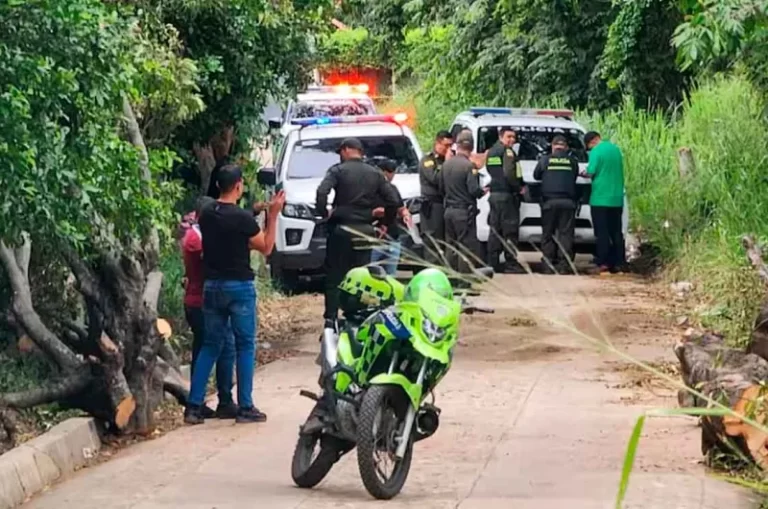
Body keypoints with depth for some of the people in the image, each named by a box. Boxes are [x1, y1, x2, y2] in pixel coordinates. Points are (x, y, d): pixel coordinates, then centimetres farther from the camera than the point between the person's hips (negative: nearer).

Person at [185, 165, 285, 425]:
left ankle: (194, 406, 7)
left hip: (212, 285, 5)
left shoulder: (206, 215, 3)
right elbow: (266, 247, -5)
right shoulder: (242, 218, -16)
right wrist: (273, 215, -3)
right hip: (239, 287, -5)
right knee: (245, 346, 4)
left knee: (210, 345, 11)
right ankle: (245, 407, 5)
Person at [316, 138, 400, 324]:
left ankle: (331, 319, -8)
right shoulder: (375, 174, 9)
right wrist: (385, 221, 16)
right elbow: (394, 201, 4)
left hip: (341, 229, -3)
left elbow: (321, 193, -19)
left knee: (334, 277, 0)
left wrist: (323, 214, -5)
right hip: (365, 231, 3)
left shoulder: (338, 171, -3)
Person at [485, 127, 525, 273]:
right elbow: (509, 173, -22)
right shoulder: (507, 151, -11)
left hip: (494, 194, 9)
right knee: (510, 230, -7)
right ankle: (511, 263, -9)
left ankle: (492, 263, 12)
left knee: (495, 229, 11)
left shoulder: (491, 152, 18)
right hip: (506, 194, -9)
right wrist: (519, 188, -10)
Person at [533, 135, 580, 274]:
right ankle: (564, 265, -8)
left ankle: (548, 265, 1)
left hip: (549, 201, 0)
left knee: (548, 233, 6)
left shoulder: (544, 160, 5)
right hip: (567, 202, 0)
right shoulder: (572, 161, 7)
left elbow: (536, 175, 17)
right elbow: (575, 177, 15)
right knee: (566, 234, 0)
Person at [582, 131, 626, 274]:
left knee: (602, 232, -3)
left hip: (600, 199, -6)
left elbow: (591, 172, -14)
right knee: (616, 232, 10)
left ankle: (603, 263, -7)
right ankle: (618, 263, 9)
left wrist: (583, 174, 5)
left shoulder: (596, 152, -11)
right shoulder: (615, 149, 10)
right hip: (616, 198, 6)